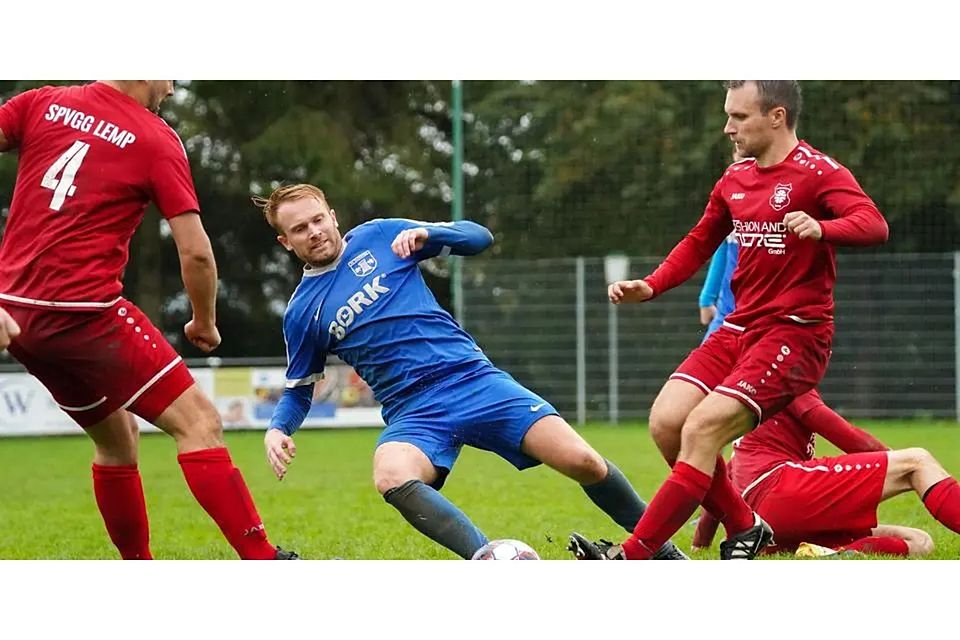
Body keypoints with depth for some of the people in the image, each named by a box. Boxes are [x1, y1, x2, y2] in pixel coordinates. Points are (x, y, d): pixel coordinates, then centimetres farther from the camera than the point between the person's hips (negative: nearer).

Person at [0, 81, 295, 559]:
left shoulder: (43, 103, 10)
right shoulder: (158, 141, -3)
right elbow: (196, 253, -5)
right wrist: (205, 323, 12)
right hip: (85, 310, -7)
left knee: (116, 439, 22)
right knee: (198, 422, -4)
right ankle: (262, 560, -12)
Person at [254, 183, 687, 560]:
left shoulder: (378, 237, 7)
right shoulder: (301, 313, 9)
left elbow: (478, 237, 11)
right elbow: (298, 391, 20)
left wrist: (425, 234, -9)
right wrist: (277, 430, -1)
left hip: (472, 378, 0)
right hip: (412, 412, 0)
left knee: (583, 462, -15)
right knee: (392, 478, -36)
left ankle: (660, 548, 8)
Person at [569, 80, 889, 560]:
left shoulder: (819, 173, -10)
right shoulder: (735, 179, 14)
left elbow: (873, 225, -26)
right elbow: (700, 242, 28)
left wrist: (820, 228, -46)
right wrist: (650, 287, 12)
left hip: (795, 333, -8)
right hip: (740, 327, 8)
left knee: (701, 429, -21)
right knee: (666, 422, -8)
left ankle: (632, 556, -18)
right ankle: (743, 528, 8)